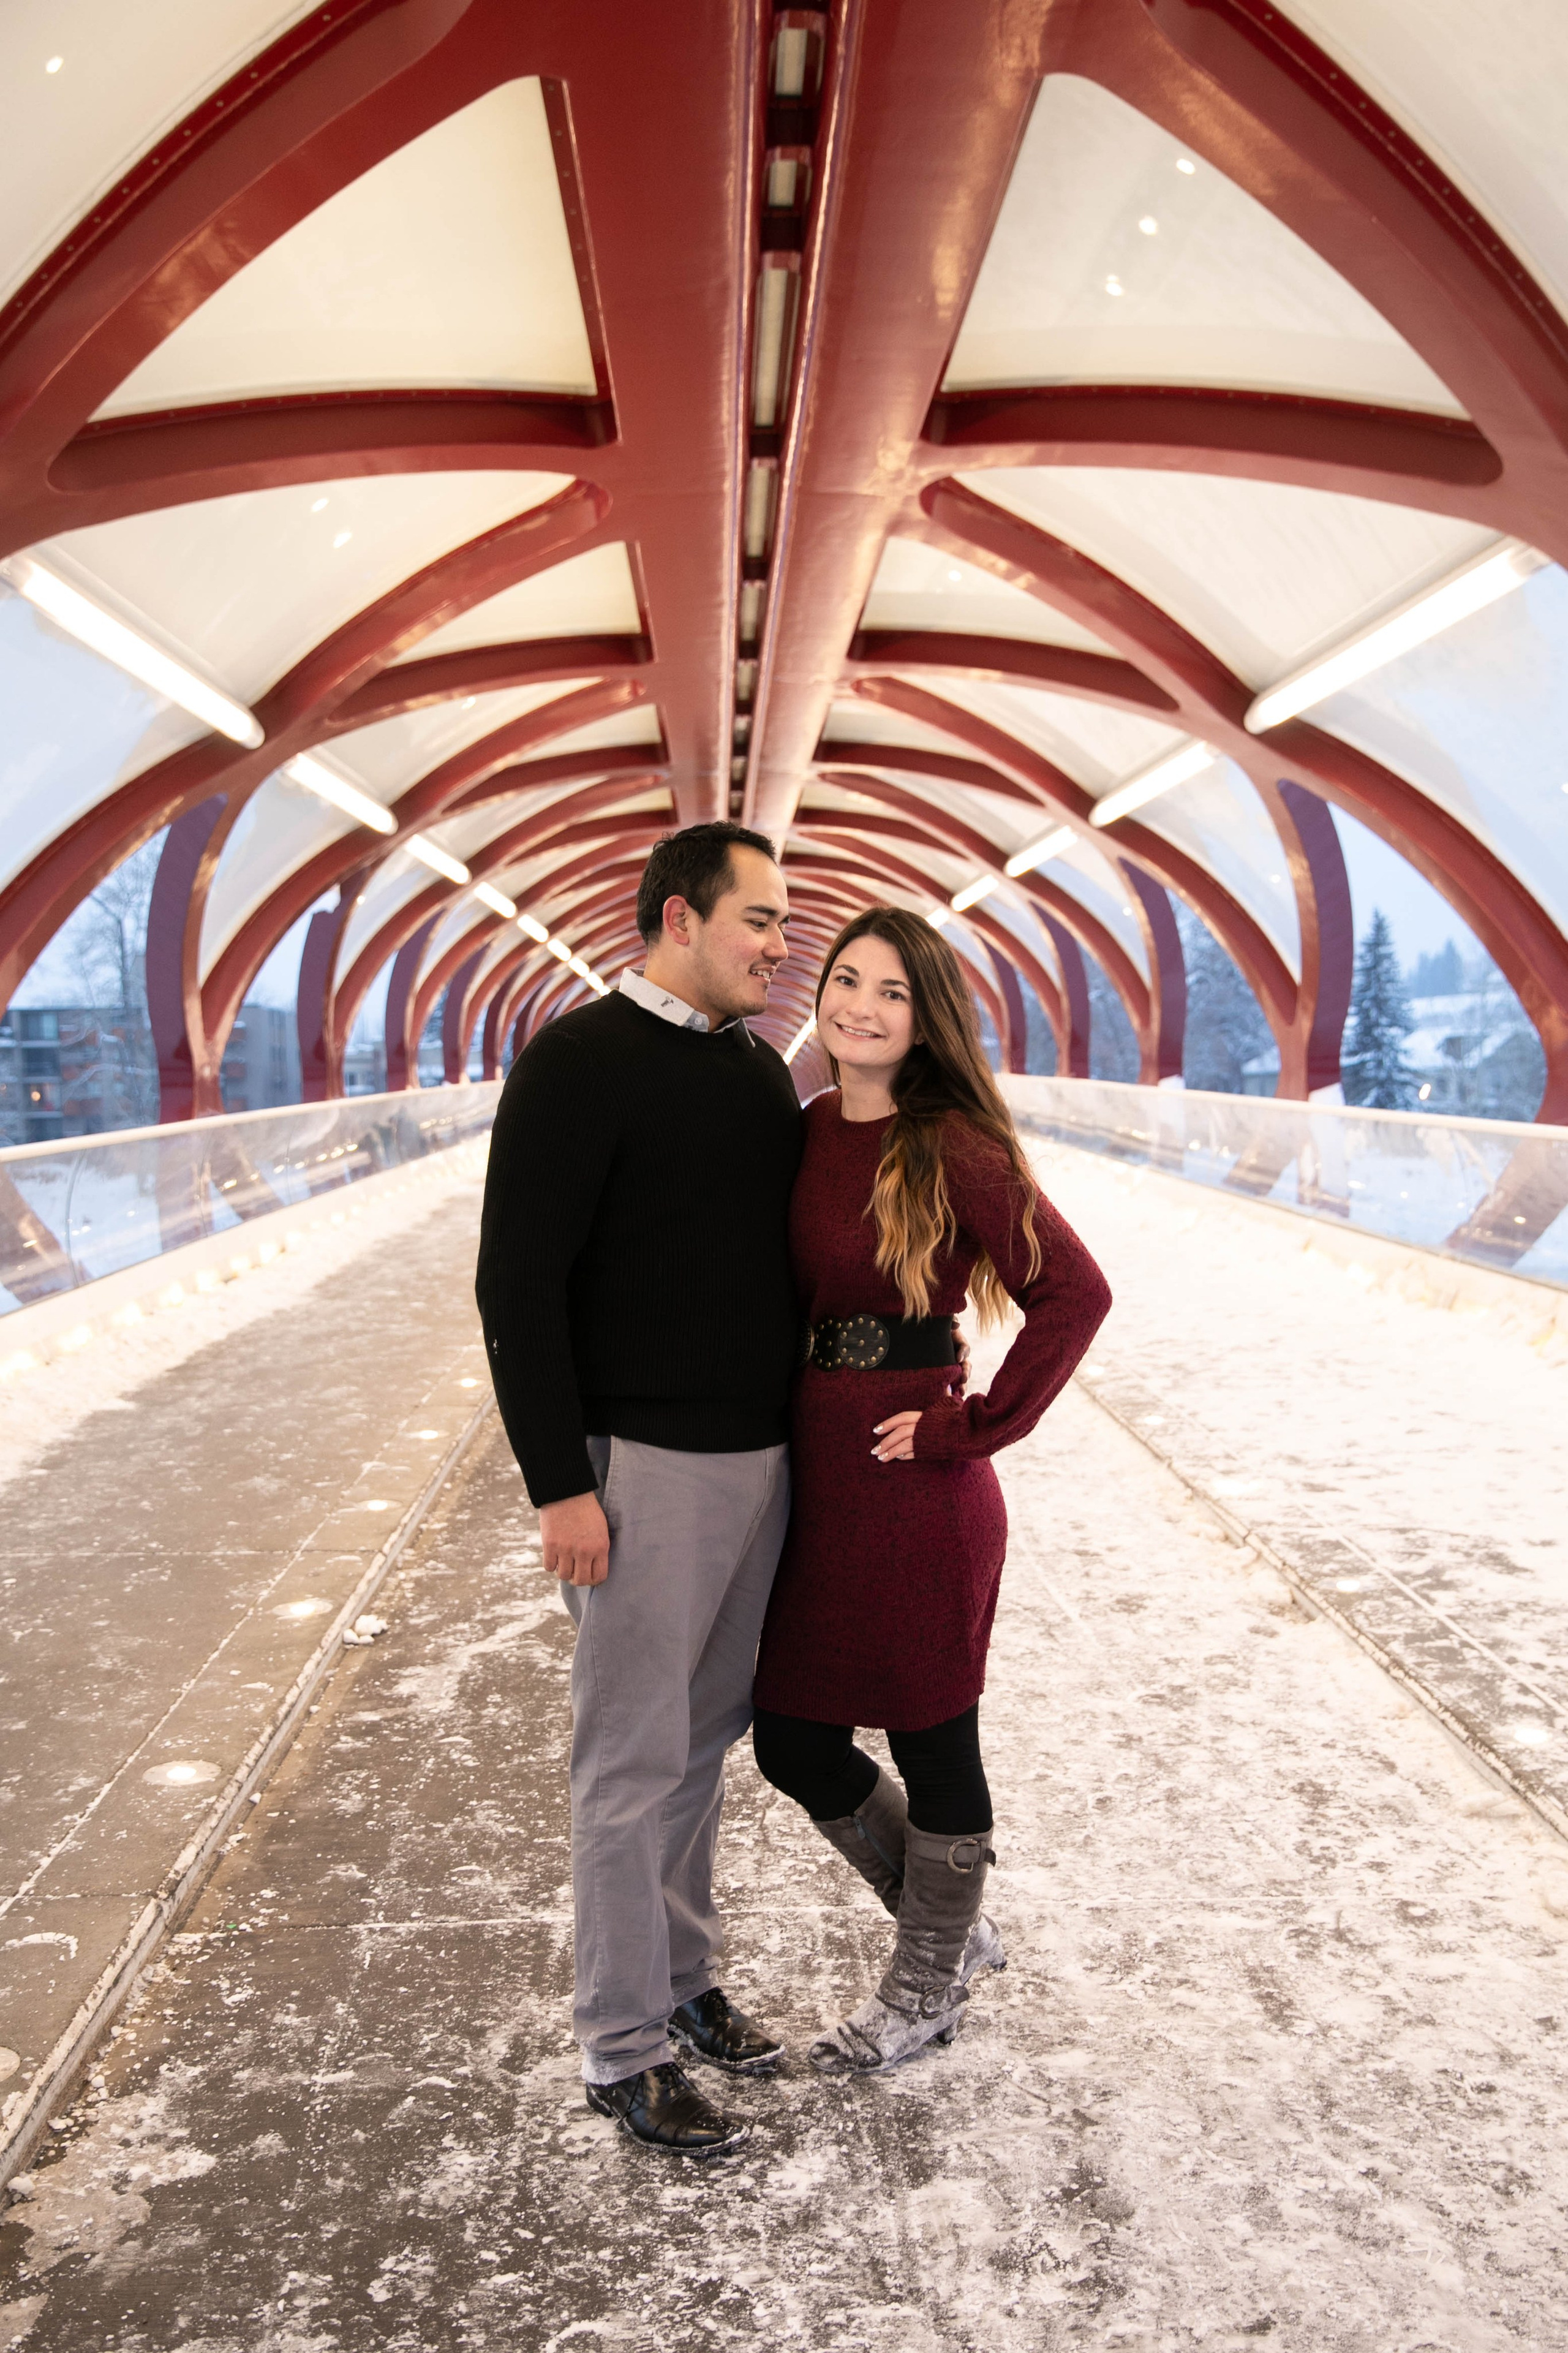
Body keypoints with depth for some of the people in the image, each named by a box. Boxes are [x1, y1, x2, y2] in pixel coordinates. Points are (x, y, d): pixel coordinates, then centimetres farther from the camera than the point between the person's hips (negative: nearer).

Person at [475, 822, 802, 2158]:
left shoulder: (760, 1068, 12)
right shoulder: (580, 1062, -11)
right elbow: (519, 1285, -14)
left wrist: (806, 1431, 17)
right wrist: (559, 1484, -16)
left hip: (763, 1457, 7)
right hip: (644, 1463, -7)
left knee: (707, 1735, 17)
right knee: (636, 1759, 3)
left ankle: (686, 1979, 34)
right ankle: (627, 2050, 18)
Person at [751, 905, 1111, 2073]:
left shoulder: (954, 1149, -13)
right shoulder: (806, 1130, 5)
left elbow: (1075, 1291, -17)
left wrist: (975, 1424, -15)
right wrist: (790, 1422, 8)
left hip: (917, 1485, -7)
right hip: (813, 1470, 7)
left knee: (931, 1743, 11)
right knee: (792, 1739, 15)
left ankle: (927, 1991, 36)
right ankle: (958, 1927, 39)